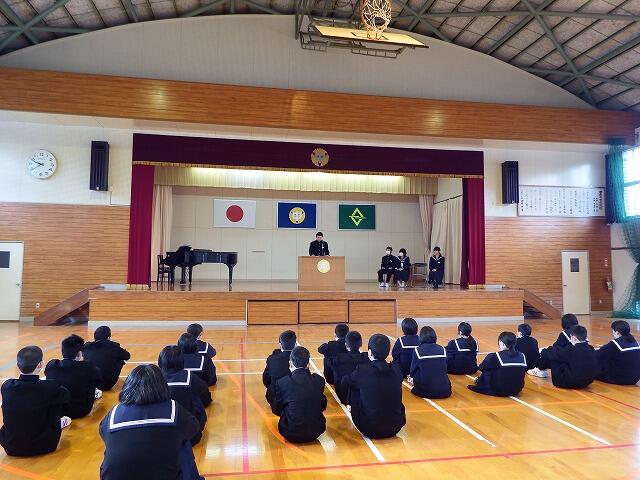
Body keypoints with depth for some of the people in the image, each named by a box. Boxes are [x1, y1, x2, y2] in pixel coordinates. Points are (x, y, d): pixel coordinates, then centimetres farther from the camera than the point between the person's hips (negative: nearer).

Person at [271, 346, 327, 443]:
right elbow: (323, 406, 7)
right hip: (315, 432, 2)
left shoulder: (282, 383, -15)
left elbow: (276, 410, 1)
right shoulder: (319, 380, -8)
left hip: (292, 435, -2)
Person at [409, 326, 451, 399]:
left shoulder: (417, 350, -5)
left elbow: (413, 369, 8)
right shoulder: (443, 349, 2)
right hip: (444, 391, 3)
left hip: (425, 391, -2)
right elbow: (445, 369, 14)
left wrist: (411, 377, 31)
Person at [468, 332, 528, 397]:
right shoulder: (522, 356, -4)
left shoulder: (495, 357, -17)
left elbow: (481, 368, -4)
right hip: (517, 390, 6)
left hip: (500, 391, -6)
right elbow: (524, 371, 11)